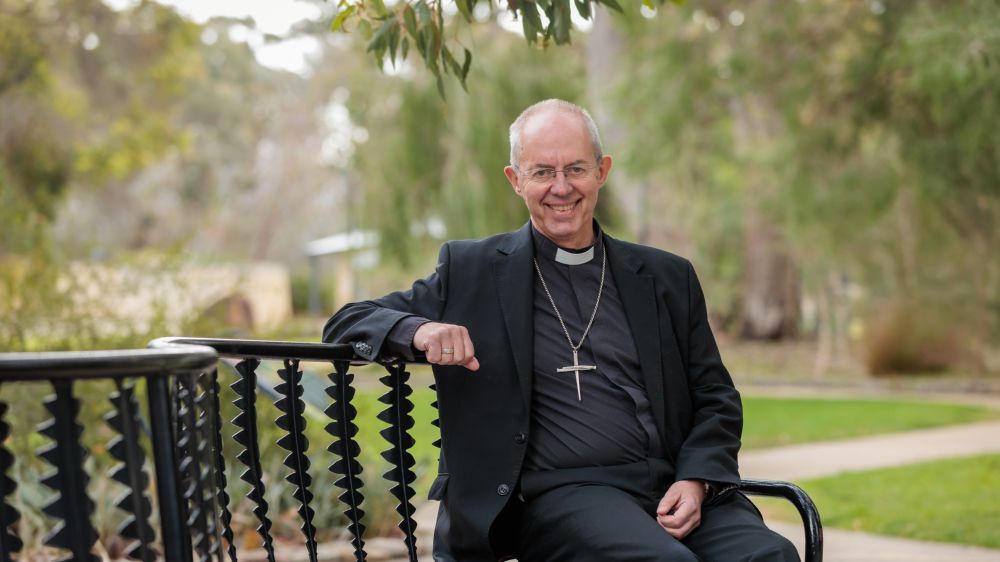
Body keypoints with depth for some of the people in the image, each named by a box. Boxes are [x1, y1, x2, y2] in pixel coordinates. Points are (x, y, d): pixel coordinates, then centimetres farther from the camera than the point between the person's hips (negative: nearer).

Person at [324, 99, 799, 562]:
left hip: (671, 485, 3)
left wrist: (694, 481, -3)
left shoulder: (668, 277, 18)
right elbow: (347, 323, 11)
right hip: (560, 490, -3)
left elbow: (716, 398, 18)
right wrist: (418, 330, -13)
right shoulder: (472, 271, 11)